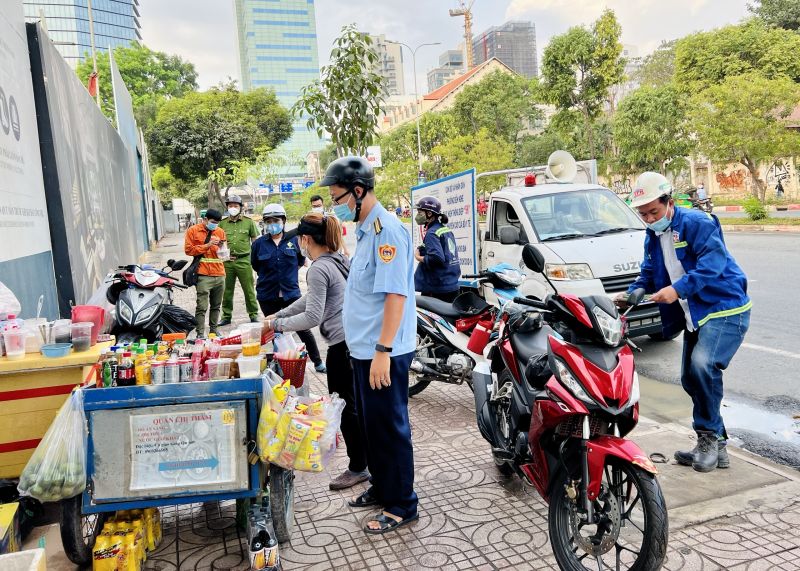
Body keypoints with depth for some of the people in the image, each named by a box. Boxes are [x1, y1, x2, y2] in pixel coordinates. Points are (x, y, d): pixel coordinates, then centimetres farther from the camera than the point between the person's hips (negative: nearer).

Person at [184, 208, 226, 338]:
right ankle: (200, 333, -4)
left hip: (219, 274, 5)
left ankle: (214, 329, 21)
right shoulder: (193, 231, 3)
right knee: (202, 306, -7)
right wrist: (207, 245, -11)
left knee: (216, 305, 10)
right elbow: (188, 250, -3)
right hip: (203, 275, -4)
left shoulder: (220, 231, 14)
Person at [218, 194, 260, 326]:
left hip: (244, 261, -2)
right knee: (227, 290, 9)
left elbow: (255, 240, 8)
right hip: (227, 261, 2)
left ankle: (253, 314, 13)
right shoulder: (222, 223, 8)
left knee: (249, 289, 3)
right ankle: (226, 316, 18)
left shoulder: (248, 221, 3)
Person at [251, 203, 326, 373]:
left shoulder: (294, 240, -5)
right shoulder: (259, 243, -4)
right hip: (267, 296, 1)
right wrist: (270, 276, 11)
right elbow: (256, 266, 11)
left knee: (303, 329, 3)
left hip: (291, 293, -1)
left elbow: (301, 260, 11)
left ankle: (318, 362, 17)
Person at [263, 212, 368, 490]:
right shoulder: (338, 260, 14)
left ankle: (358, 467, 14)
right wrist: (279, 315, 24)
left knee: (345, 406, 2)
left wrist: (276, 325, -6)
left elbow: (312, 316, -18)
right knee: (354, 404, 19)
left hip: (342, 343, -10)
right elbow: (311, 298, 23)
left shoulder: (319, 269, -15)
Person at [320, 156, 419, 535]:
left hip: (384, 352, -10)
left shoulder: (387, 230, -18)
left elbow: (396, 294, -24)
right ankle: (381, 487, 36)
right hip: (364, 348, 10)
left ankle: (401, 506, 18)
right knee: (371, 423, 20)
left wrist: (382, 351, -26)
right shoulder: (365, 230, 12)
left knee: (390, 428, 3)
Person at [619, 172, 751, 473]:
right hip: (694, 315, 9)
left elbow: (712, 262, -27)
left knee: (703, 366, -26)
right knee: (690, 378, 9)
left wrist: (678, 288, -36)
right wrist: (629, 294, -5)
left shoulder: (697, 222, -15)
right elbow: (648, 276, 14)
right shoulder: (653, 238, 10)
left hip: (725, 308, -9)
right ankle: (717, 446, 22)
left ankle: (708, 436, -6)